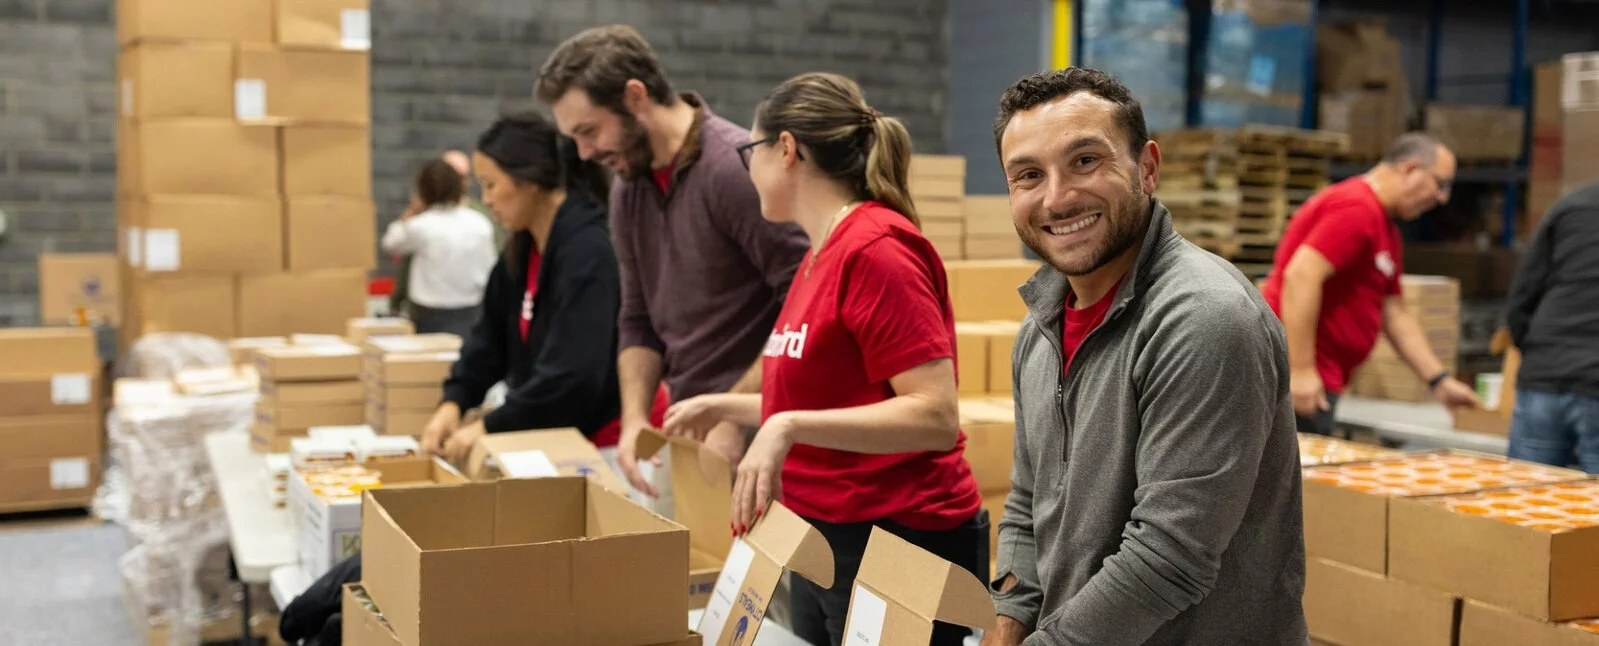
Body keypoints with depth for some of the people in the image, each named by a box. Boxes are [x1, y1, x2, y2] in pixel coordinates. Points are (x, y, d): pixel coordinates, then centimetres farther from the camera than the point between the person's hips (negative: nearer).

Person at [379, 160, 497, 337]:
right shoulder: (480, 224, -3)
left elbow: (390, 243, 8)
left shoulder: (420, 226, -13)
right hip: (470, 315, 4)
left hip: (431, 318, -3)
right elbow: (489, 274, 3)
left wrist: (411, 212, 11)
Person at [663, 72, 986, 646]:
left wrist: (788, 426, -28)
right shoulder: (822, 254, 9)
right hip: (822, 539, 9)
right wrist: (723, 407, 21)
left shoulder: (876, 249, -17)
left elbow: (935, 416, -23)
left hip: (896, 545, -9)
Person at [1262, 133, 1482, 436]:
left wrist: (1440, 381, 18)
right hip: (1298, 376, -11)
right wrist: (1301, 371, -25)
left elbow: (1396, 315, 24)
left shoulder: (1386, 229, 21)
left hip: (1315, 377, 11)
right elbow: (1301, 276, -23)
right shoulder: (1355, 208, -12)